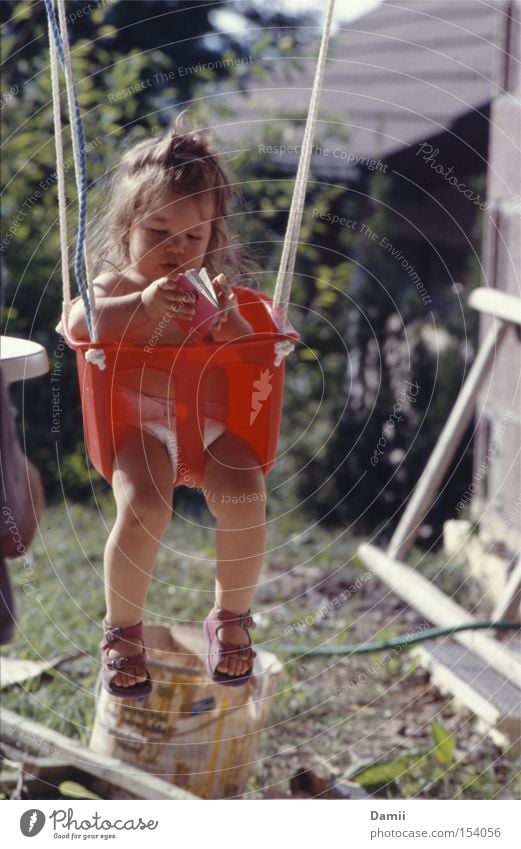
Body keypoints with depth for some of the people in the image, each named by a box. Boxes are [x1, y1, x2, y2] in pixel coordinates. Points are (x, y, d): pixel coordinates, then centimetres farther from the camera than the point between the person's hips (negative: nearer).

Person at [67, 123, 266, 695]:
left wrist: (227, 320, -15)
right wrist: (144, 306, -27)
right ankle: (122, 628, -5)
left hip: (213, 422, 3)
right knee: (143, 505, -30)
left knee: (244, 494, -26)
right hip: (138, 423, -2)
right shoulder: (114, 285, 9)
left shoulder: (215, 293, 18)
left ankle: (231, 616, -1)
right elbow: (79, 325, -13)